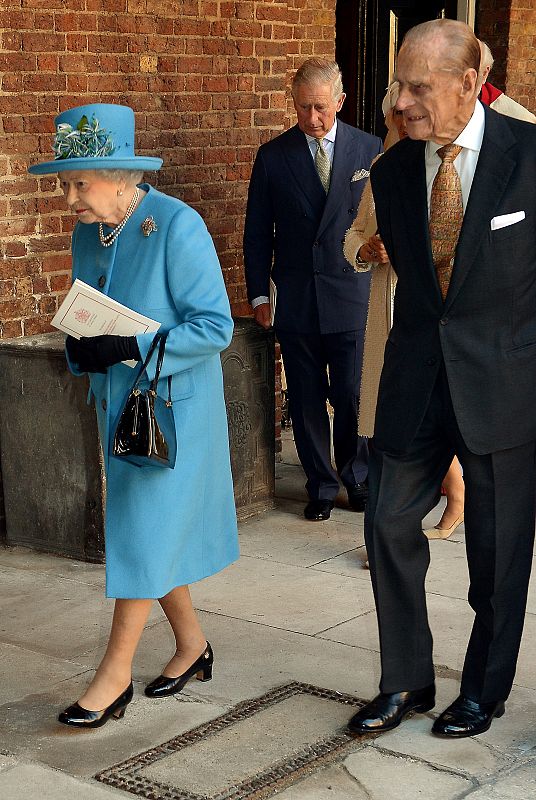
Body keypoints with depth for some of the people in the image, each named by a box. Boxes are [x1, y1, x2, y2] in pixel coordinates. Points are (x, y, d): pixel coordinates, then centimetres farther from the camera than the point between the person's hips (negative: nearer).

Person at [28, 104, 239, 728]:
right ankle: (191, 646, 30)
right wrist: (80, 346, -7)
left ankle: (115, 672, 5)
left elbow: (215, 325, -20)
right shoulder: (86, 231, 3)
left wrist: (132, 347, -28)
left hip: (174, 405, -7)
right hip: (117, 403, 7)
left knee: (145, 532, -5)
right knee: (148, 529, 13)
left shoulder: (177, 226, -19)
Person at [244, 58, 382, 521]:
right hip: (295, 302, 1)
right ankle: (321, 486, 21)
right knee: (307, 400, 7)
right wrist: (259, 293, 1)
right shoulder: (273, 156, 3)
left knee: (353, 397, 3)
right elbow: (257, 233, 7)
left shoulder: (370, 150, 2)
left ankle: (357, 479, 25)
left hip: (352, 297, -1)